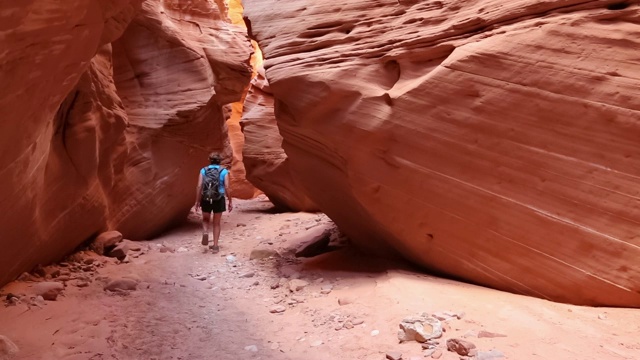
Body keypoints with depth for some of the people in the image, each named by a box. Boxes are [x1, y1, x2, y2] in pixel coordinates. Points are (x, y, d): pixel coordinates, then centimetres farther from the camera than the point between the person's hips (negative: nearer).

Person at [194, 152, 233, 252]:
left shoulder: (203, 170, 1)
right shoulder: (224, 171, -2)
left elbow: (199, 186, -5)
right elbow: (227, 187, -8)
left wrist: (197, 201, 1)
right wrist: (230, 201, -1)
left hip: (206, 199, 1)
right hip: (219, 200, -1)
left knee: (206, 219, 23)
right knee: (216, 223, 13)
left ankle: (205, 233, -6)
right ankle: (215, 245, 12)